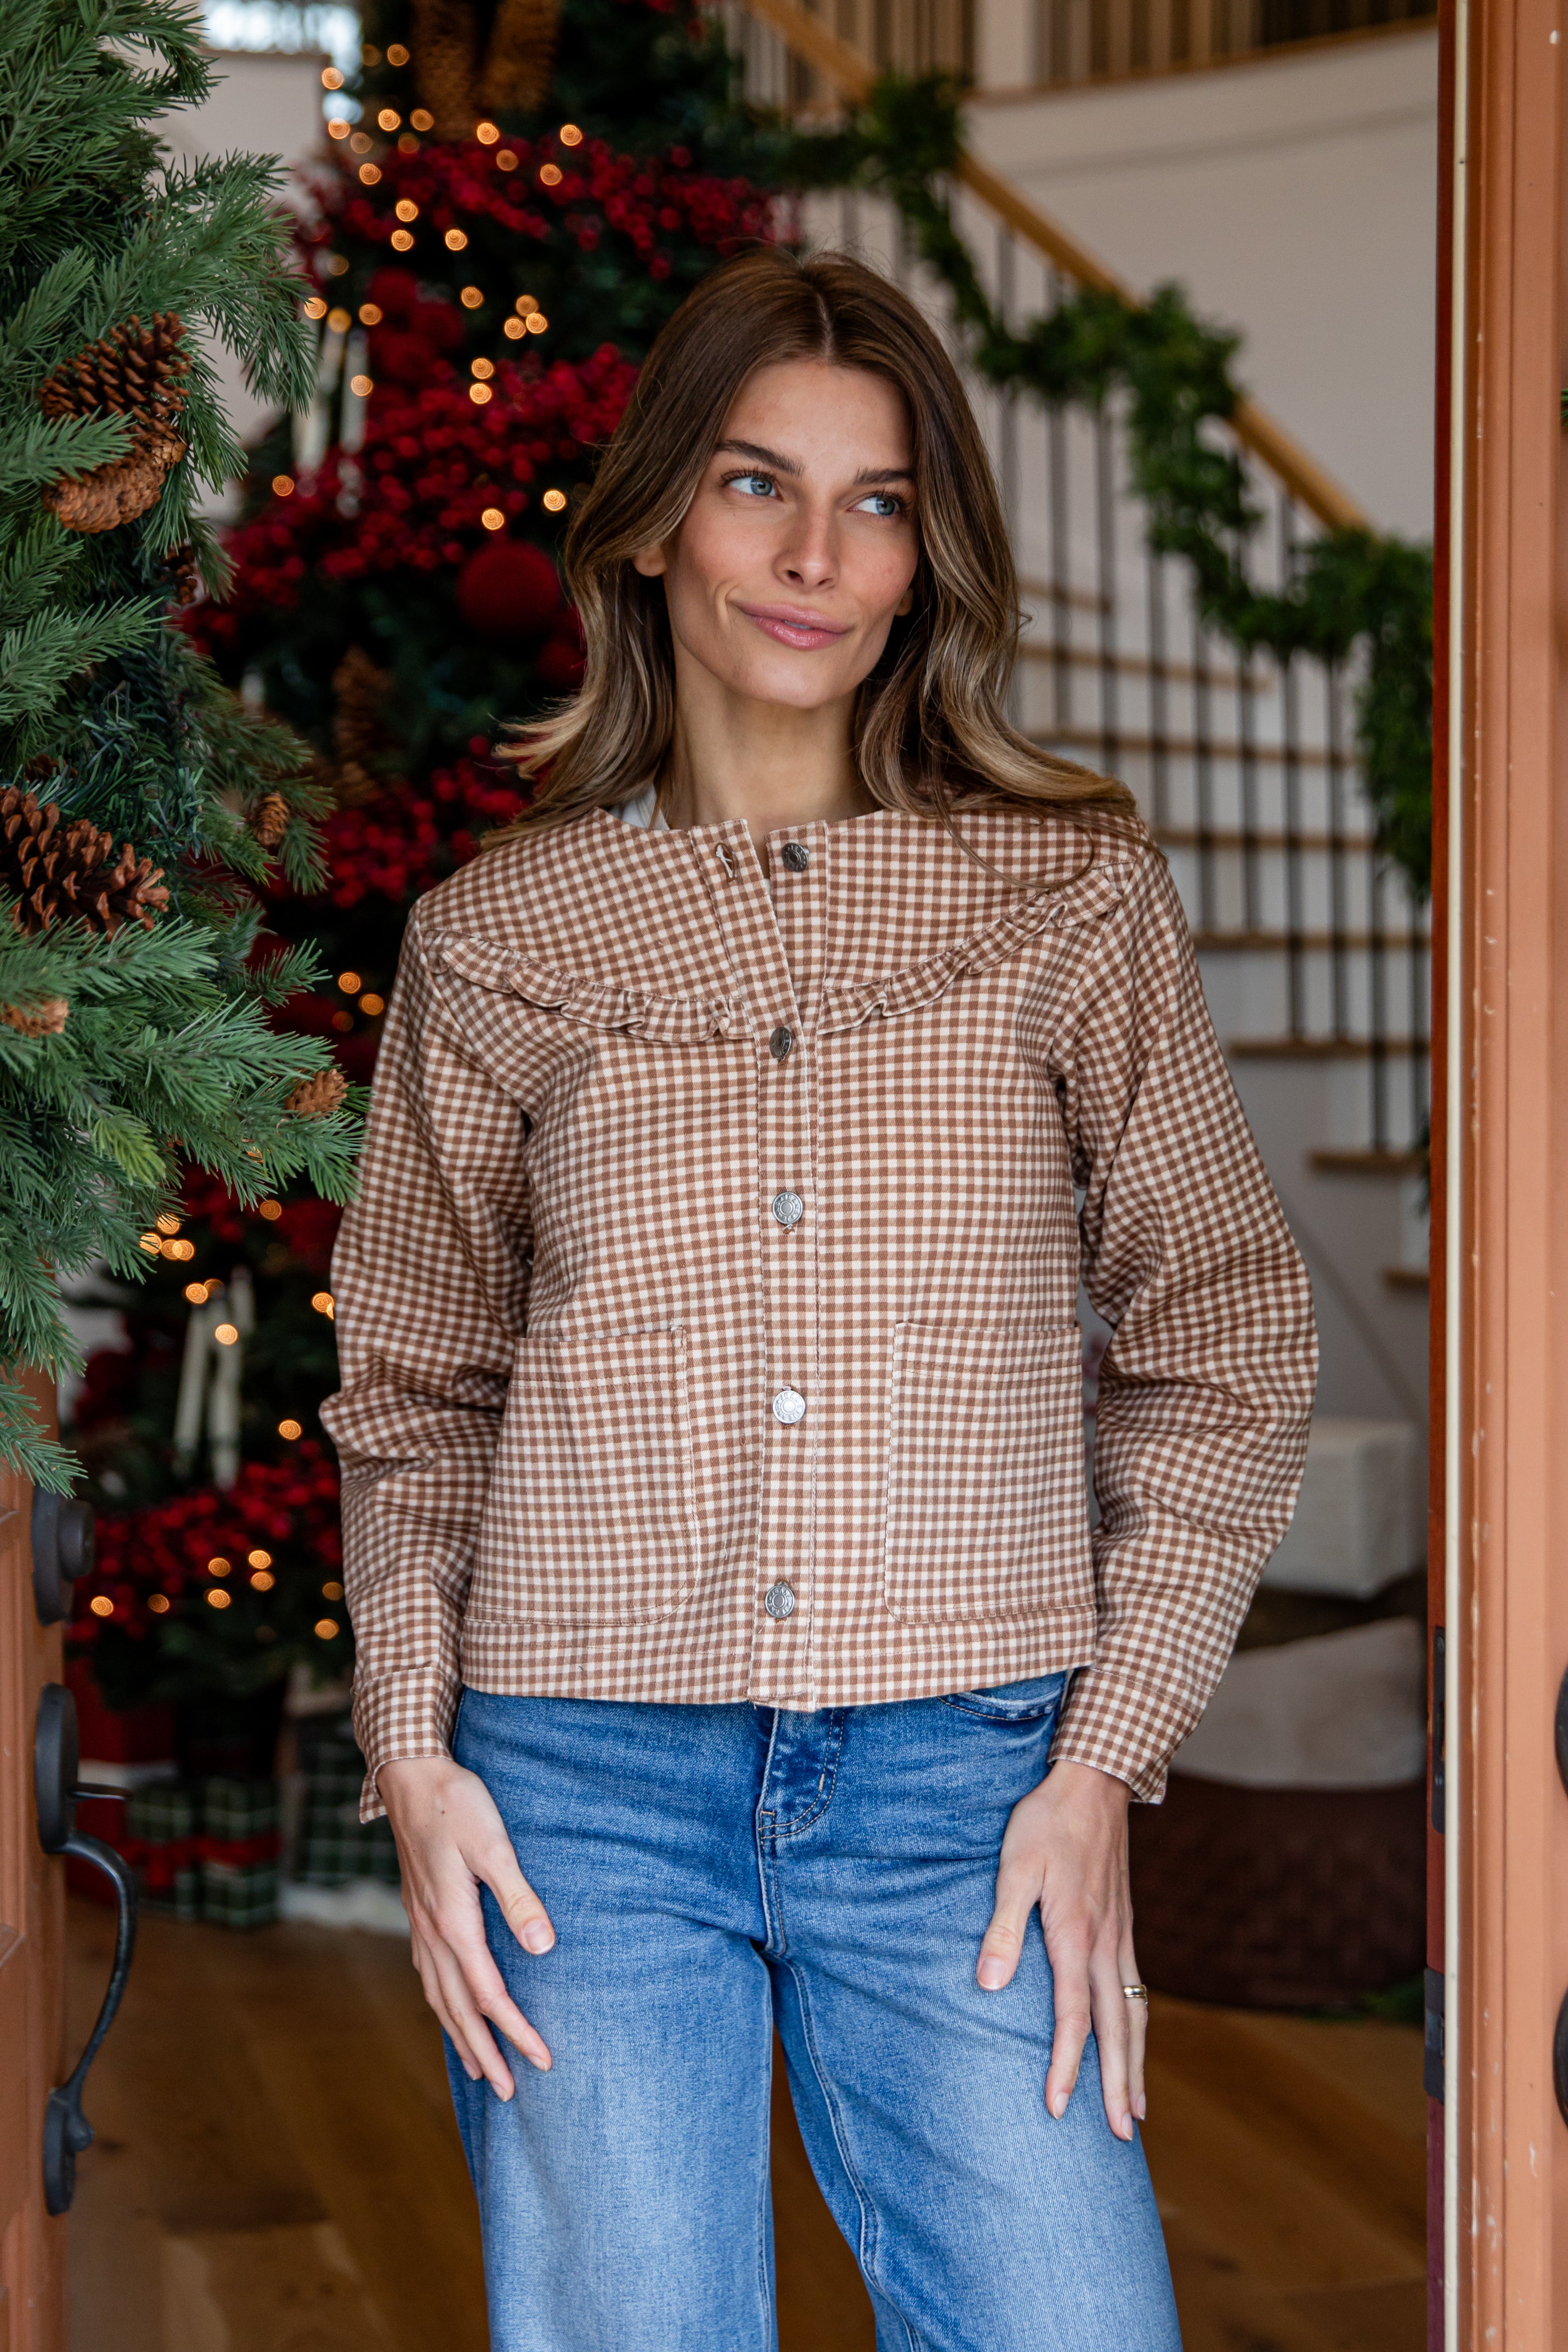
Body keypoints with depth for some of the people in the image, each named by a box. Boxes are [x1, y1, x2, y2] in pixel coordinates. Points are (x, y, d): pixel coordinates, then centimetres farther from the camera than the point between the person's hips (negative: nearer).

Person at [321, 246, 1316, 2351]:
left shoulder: (1074, 892, 5)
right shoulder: (497, 936, 8)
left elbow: (1227, 1339, 7)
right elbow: (412, 1386, 14)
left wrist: (1103, 1757, -1)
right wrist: (414, 1749, 1)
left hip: (962, 1783, 0)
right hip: (586, 1786, 1)